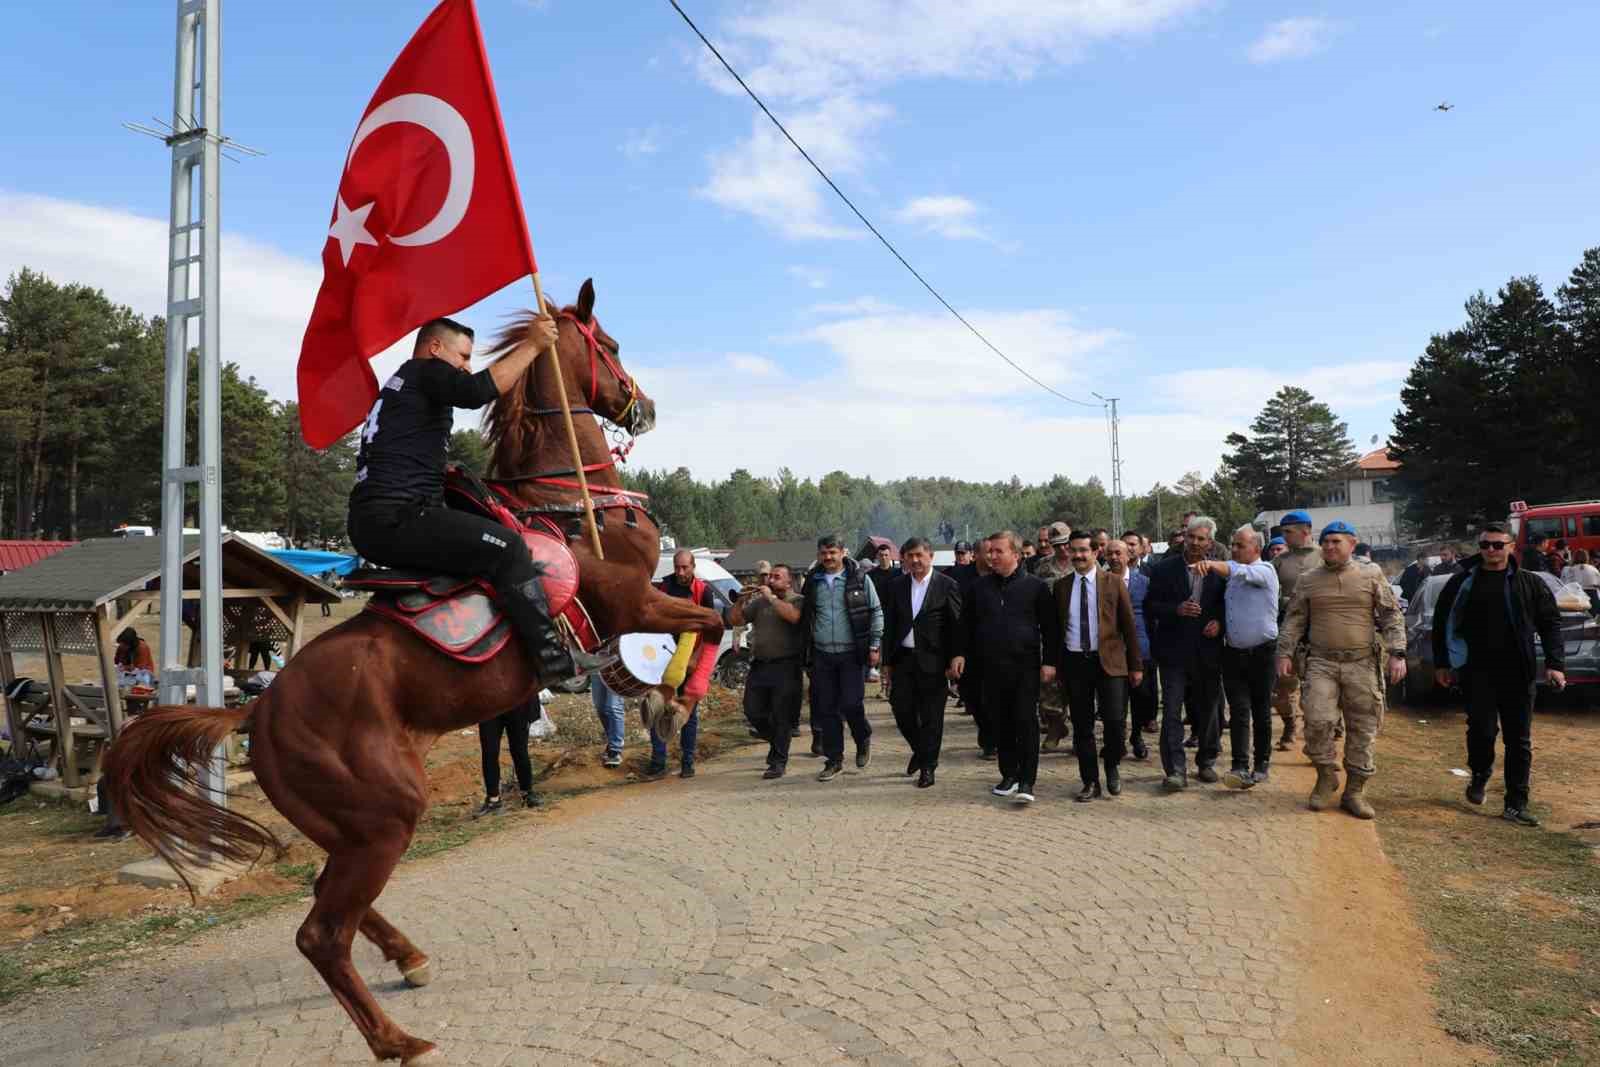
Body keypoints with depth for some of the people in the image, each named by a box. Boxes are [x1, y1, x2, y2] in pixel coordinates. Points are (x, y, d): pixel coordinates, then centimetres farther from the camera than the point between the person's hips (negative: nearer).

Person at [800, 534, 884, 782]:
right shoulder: (813, 582, 8)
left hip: (852, 654, -3)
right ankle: (834, 760, 18)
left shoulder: (859, 579, -1)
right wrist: (806, 650, 8)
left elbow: (876, 612, 0)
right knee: (826, 710, 6)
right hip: (822, 655, 4)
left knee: (851, 704, -7)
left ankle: (863, 740, 23)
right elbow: (804, 617, 13)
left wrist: (874, 646, -5)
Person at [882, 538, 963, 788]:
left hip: (933, 661, -3)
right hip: (903, 658, 4)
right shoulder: (897, 586, 7)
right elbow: (890, 625, 10)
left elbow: (956, 626, -5)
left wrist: (953, 661, -9)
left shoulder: (947, 586, -4)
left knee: (931, 717, 3)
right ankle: (920, 750, 31)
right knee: (902, 710, 5)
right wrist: (887, 661, 8)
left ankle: (928, 767, 17)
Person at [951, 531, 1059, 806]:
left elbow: (1050, 627, 0)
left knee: (1026, 722, -6)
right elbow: (967, 625, 15)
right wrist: (961, 653, 6)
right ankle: (1009, 775, 21)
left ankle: (1026, 782, -2)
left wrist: (1049, 661, -5)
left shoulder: (1034, 586, 0)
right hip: (991, 667, 4)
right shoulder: (979, 587, 9)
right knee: (1000, 724, 9)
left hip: (1025, 667, -3)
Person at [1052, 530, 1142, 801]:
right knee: (1082, 727, 6)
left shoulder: (1114, 582, 1)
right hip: (1074, 662, 2)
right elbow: (1056, 627, 11)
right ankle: (1090, 783, 18)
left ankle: (1113, 768, 18)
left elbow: (1128, 625, 2)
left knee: (1114, 719, -10)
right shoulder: (1061, 586, 8)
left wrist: (1136, 665, 0)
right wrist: (1056, 666, 7)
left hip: (1109, 660, -2)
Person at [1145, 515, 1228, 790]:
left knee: (1208, 709, 14)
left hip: (1208, 651, 2)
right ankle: (1175, 771, -3)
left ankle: (1206, 762, 31)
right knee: (1172, 711, -6)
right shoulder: (1166, 569, 0)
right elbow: (1150, 607, -1)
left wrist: (1219, 622, -8)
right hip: (1174, 650, -2)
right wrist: (1176, 610, -17)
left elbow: (1229, 604, 11)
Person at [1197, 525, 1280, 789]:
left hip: (1261, 653, -4)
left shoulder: (1265, 571, -8)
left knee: (1261, 712, 7)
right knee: (1239, 711, -4)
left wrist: (1213, 565, -44)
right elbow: (1226, 609, 25)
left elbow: (1242, 572, -29)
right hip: (1233, 653, 5)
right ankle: (1240, 768, -9)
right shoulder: (1232, 576, 12)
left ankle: (1261, 765, 19)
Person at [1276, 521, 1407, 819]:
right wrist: (1285, 653, 0)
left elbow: (1392, 616, 4)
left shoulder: (1372, 576, 4)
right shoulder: (1308, 580, 8)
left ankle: (1355, 791, 16)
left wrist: (1397, 654, -6)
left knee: (1363, 728, 4)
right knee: (1318, 720, -13)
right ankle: (1326, 777, 9)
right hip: (1321, 663, 0)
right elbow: (1293, 621, 10)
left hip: (1362, 664, 0)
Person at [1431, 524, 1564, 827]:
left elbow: (1550, 624, 5)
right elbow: (1442, 623, 8)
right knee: (1482, 729, -8)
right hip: (1477, 671, -1)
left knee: (1519, 740, 4)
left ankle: (1516, 804, 12)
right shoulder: (1463, 583, 5)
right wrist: (1442, 663, 5)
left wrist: (1555, 663, -6)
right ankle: (1480, 776, 22)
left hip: (1517, 672, 1)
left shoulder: (1530, 584, 6)